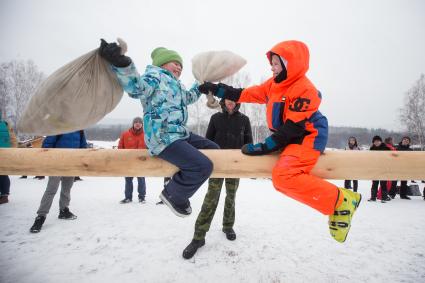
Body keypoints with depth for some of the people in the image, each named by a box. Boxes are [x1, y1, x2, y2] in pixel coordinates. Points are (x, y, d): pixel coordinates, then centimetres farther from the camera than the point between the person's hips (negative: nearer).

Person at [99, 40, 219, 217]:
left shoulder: (175, 85, 25)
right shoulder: (155, 75, -5)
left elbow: (188, 98, 45)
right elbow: (137, 88, -28)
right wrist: (121, 64, -43)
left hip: (181, 134, 11)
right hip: (164, 138, -11)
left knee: (213, 149, 19)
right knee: (203, 166, -24)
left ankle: (180, 183, 19)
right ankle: (173, 194, 2)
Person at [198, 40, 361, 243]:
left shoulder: (305, 89, -16)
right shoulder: (274, 84, 8)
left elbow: (293, 127, -22)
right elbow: (245, 94, 8)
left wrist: (264, 147, -24)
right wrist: (216, 89, 4)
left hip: (307, 138, -9)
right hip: (288, 140, 10)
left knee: (283, 176, -30)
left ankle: (340, 201, -16)